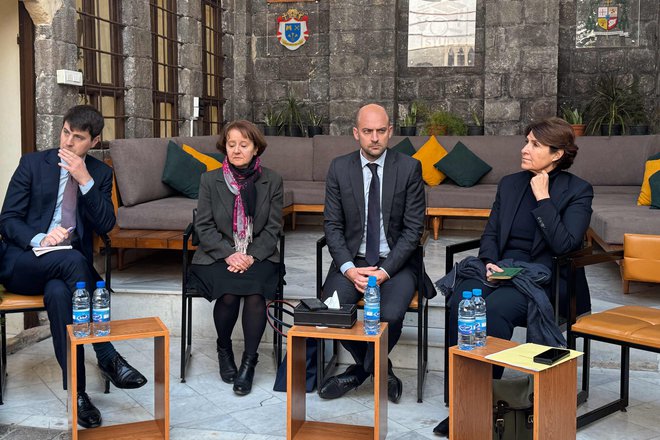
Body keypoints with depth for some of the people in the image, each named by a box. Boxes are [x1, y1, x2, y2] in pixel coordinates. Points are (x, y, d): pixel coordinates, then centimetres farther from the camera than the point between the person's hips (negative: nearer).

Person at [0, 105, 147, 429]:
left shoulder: (100, 173, 9)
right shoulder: (33, 163, 3)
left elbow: (106, 225, -4)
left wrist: (85, 180, -14)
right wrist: (39, 239, -22)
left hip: (71, 263, 1)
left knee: (58, 292, -36)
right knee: (73, 260, -36)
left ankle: (77, 389, -34)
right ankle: (107, 357, -30)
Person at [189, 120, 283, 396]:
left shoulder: (272, 181, 5)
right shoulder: (210, 180, 5)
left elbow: (273, 227, 3)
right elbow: (203, 226, 1)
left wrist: (251, 256, -12)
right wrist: (229, 254, -14)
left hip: (258, 257, 0)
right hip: (218, 256, 0)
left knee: (254, 294, -30)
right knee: (229, 293, -29)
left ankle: (249, 362, -13)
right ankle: (224, 349, 1)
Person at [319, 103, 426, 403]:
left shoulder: (409, 168, -3)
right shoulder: (339, 168, 2)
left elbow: (413, 228, -5)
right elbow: (332, 226, 1)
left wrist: (386, 271, -16)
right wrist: (348, 268, -15)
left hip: (396, 262, -2)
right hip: (352, 260, 2)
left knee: (390, 314, -29)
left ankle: (360, 370, 4)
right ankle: (379, 370, 3)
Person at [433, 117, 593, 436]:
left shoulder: (578, 191, 0)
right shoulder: (510, 184, 16)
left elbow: (564, 245, -12)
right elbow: (490, 233, 14)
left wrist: (542, 198, -11)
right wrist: (490, 263, -6)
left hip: (545, 279, -4)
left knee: (496, 308, -34)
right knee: (460, 301, -28)